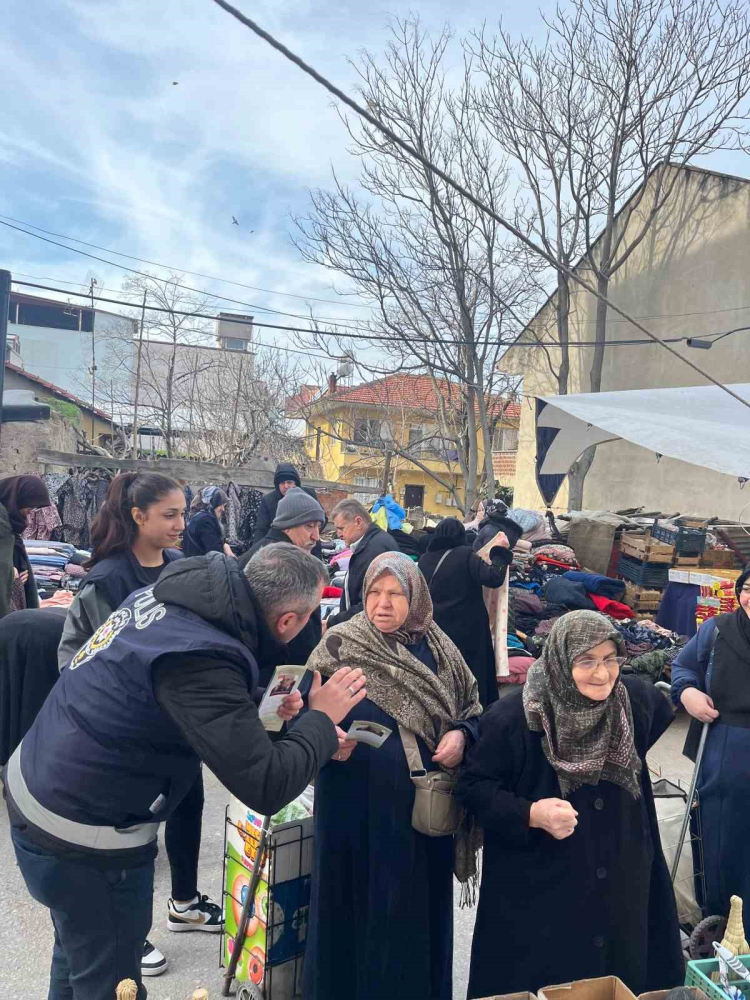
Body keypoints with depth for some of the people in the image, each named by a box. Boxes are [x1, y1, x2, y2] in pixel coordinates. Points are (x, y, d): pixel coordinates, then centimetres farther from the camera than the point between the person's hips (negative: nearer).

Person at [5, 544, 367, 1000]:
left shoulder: (170, 594, -6)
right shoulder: (200, 657, -32)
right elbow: (267, 787, -31)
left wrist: (259, 706, 0)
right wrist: (323, 718, -15)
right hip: (81, 841, -9)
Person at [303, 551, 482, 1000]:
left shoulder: (437, 647, 2)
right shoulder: (340, 645, -7)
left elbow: (473, 708, 10)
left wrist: (461, 735, -10)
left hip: (426, 803, 3)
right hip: (360, 805, -3)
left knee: (420, 906, 16)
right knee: (361, 907, 8)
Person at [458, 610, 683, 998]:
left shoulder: (636, 700, -6)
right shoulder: (511, 717, -21)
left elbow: (665, 714, 21)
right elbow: (473, 787, -14)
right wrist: (530, 814, -26)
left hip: (621, 885, 5)